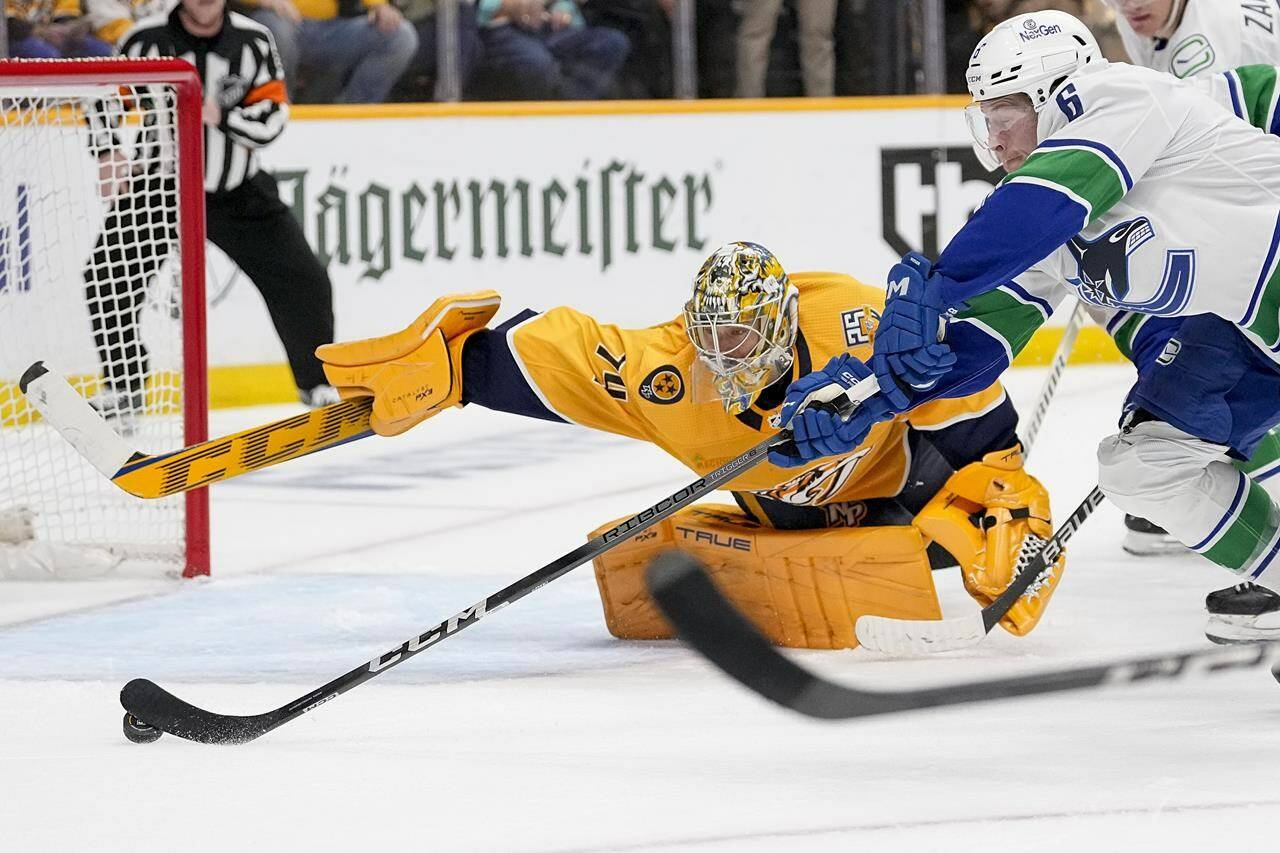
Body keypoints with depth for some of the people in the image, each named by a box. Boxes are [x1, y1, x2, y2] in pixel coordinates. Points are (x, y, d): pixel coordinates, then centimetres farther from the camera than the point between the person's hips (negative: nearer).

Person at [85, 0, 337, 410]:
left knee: (300, 280, -5)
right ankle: (124, 385, 5)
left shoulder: (253, 41, -7)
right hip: (160, 187, -1)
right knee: (107, 277, -13)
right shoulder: (147, 39, -10)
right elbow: (106, 100, 0)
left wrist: (220, 116, -27)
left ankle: (317, 381, 15)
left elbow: (272, 117, -11)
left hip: (239, 192, 1)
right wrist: (109, 152, -16)